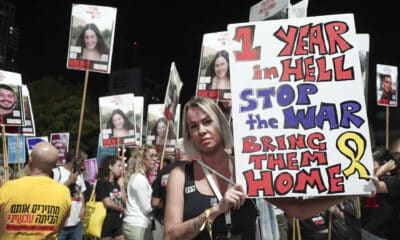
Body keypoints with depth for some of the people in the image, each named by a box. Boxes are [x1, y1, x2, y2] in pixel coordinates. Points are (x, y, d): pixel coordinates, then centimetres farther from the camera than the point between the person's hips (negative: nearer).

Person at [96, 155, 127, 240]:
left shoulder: (117, 184, 14)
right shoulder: (101, 183, -7)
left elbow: (125, 202, 8)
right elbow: (108, 203, -15)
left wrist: (122, 186, 3)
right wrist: (122, 209, -1)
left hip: (118, 222, 7)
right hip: (106, 222, -7)